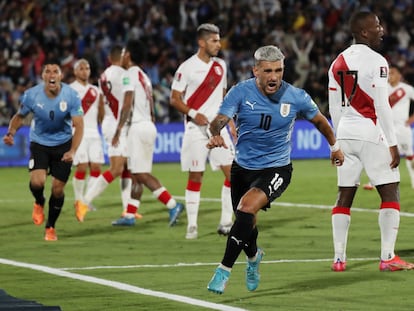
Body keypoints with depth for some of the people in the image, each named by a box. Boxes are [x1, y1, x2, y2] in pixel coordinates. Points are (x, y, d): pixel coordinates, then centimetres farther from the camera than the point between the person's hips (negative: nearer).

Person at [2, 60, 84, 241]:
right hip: (39, 143, 0)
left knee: (58, 189, 1)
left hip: (63, 145, 0)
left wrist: (72, 151, -32)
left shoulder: (71, 96, -18)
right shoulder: (31, 95, -15)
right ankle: (39, 203, 14)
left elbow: (79, 126, -18)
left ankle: (50, 227, 24)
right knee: (37, 182, -23)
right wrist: (11, 133, -16)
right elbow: (20, 116, 4)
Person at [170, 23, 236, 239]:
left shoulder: (220, 66, 12)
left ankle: (226, 223, 3)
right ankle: (192, 225, 8)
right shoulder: (187, 68, -6)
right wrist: (193, 114, -19)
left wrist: (231, 123, 14)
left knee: (233, 171, -5)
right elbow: (174, 99, -5)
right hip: (196, 130, -5)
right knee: (195, 176, -1)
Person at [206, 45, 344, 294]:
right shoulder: (241, 92, -12)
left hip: (276, 169, -3)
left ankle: (224, 270, -20)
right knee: (247, 224, 16)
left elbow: (319, 120, 9)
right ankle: (253, 256, 52)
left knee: (246, 209, -27)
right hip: (243, 168, 3)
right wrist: (216, 134, -47)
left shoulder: (296, 98, -11)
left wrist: (335, 146, 23)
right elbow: (220, 119, -23)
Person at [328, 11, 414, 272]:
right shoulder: (376, 61, -11)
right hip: (371, 133, -7)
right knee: (390, 192, 0)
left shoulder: (338, 63, 11)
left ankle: (339, 258, 9)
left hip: (346, 133, 7)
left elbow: (335, 108, 13)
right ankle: (388, 257, -6)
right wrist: (393, 143, -10)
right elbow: (381, 106, -14)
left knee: (345, 195, 10)